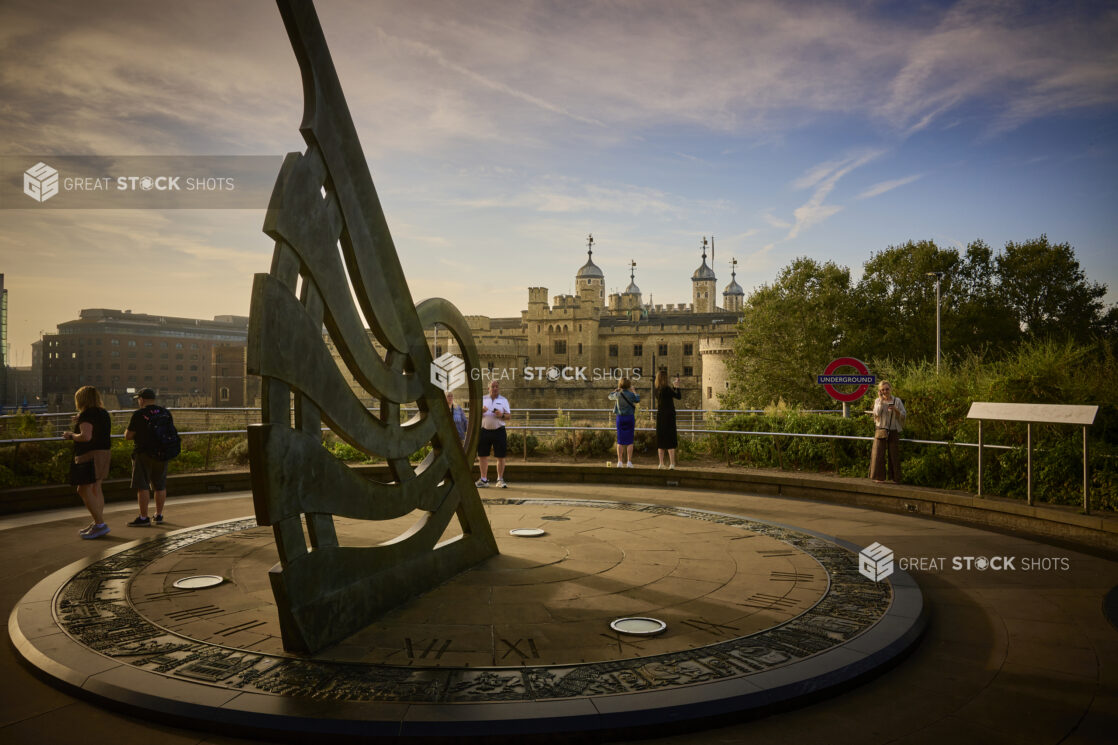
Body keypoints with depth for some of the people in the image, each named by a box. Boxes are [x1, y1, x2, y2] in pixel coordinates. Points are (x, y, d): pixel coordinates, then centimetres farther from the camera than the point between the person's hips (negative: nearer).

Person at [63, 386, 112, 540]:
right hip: (104, 453, 9)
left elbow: (86, 436, -25)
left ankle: (100, 524, -10)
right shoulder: (104, 413, 12)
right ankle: (97, 524, 18)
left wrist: (71, 435, -8)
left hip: (90, 456, -9)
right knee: (95, 489, 14)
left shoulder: (87, 414, -15)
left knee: (84, 490, -7)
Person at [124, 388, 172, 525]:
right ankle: (159, 515, 18)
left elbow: (128, 436, -7)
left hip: (144, 453, -5)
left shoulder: (138, 414, -10)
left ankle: (144, 518, -2)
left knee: (142, 486, -1)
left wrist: (137, 434, 13)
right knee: (160, 486, 12)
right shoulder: (165, 412, 5)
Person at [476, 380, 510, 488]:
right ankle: (483, 479, 14)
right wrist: (481, 411, -10)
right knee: (482, 456, 4)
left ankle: (500, 480, 9)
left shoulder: (504, 400, 9)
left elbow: (509, 416, 5)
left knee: (501, 457, -1)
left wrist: (502, 415, -15)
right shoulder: (483, 400, 12)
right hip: (484, 430, 2)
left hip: (499, 431, -1)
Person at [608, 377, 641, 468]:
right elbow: (638, 399, 14)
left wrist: (617, 389, 22)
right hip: (630, 417, -2)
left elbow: (610, 396, 19)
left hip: (620, 418, 2)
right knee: (629, 441, 2)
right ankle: (629, 462, 1)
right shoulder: (631, 395, -7)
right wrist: (633, 390, 19)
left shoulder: (618, 394, -2)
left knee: (620, 441, 4)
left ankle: (619, 462, 2)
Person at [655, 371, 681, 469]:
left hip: (660, 415, 6)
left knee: (660, 440, 10)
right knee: (670, 440, -2)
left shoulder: (657, 389, 5)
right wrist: (677, 386, 7)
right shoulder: (666, 389, -15)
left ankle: (661, 464, 12)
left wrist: (674, 386, 27)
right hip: (668, 415, -6)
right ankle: (672, 463, -5)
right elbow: (679, 396, -7)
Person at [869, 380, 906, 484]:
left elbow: (904, 415, 3)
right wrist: (881, 400, -12)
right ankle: (879, 477, 4)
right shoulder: (878, 401, 5)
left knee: (894, 455, 3)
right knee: (879, 454, -4)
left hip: (894, 431, 0)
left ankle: (895, 478, 13)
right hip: (881, 431, 0)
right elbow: (876, 413, -11)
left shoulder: (897, 400, 5)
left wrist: (896, 409, -16)